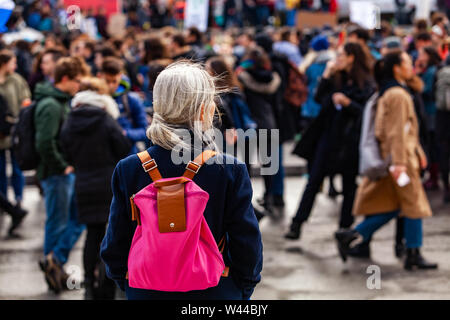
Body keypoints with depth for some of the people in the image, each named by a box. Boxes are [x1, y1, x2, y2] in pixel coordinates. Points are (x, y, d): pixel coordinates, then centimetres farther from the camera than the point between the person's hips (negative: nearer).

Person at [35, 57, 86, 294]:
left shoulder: (62, 102, 12)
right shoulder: (50, 106, -19)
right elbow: (45, 144, -26)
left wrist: (68, 165, 12)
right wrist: (62, 167, -17)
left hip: (66, 172, 10)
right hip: (56, 175, -10)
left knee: (77, 218, 11)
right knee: (58, 224, 0)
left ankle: (54, 261, 14)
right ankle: (53, 264, 11)